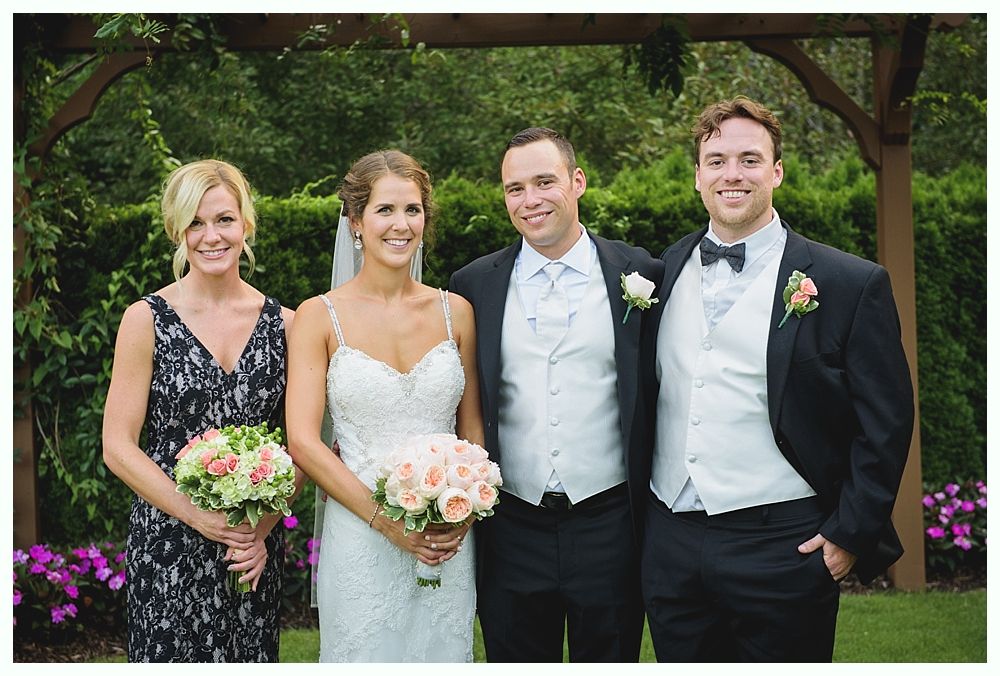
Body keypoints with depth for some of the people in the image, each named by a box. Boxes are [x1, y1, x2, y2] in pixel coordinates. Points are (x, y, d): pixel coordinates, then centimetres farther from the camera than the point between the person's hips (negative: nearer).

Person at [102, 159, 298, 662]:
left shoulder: (282, 324, 5)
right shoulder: (147, 320, -4)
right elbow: (119, 447, -6)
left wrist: (264, 528, -8)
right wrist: (198, 516, -14)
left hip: (258, 546, 3)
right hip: (169, 544, -3)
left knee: (252, 656, 8)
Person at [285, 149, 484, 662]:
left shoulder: (454, 312, 6)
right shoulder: (320, 317, -3)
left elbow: (472, 430, 10)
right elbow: (303, 442, -8)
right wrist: (387, 520, -15)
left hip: (448, 544, 3)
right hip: (360, 541, -3)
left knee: (442, 655, 11)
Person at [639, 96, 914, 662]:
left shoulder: (853, 285, -5)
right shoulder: (664, 272, 8)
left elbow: (886, 425, -5)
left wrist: (850, 535, -9)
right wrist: (640, 517, 12)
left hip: (781, 549, -4)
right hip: (670, 546, 4)